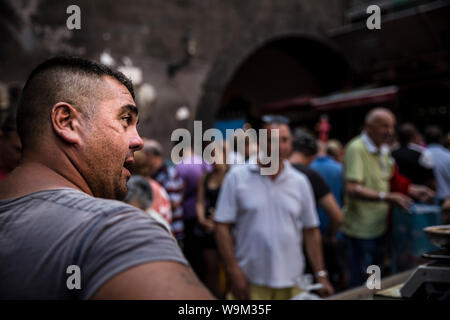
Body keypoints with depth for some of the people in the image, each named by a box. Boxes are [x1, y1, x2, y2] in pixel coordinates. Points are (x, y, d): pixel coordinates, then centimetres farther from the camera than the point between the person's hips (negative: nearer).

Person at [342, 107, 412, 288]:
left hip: (379, 226, 9)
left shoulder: (384, 150, 12)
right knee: (361, 285, 1)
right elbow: (353, 190, -26)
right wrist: (386, 197, -32)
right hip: (361, 229, -9)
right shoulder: (356, 148, -17)